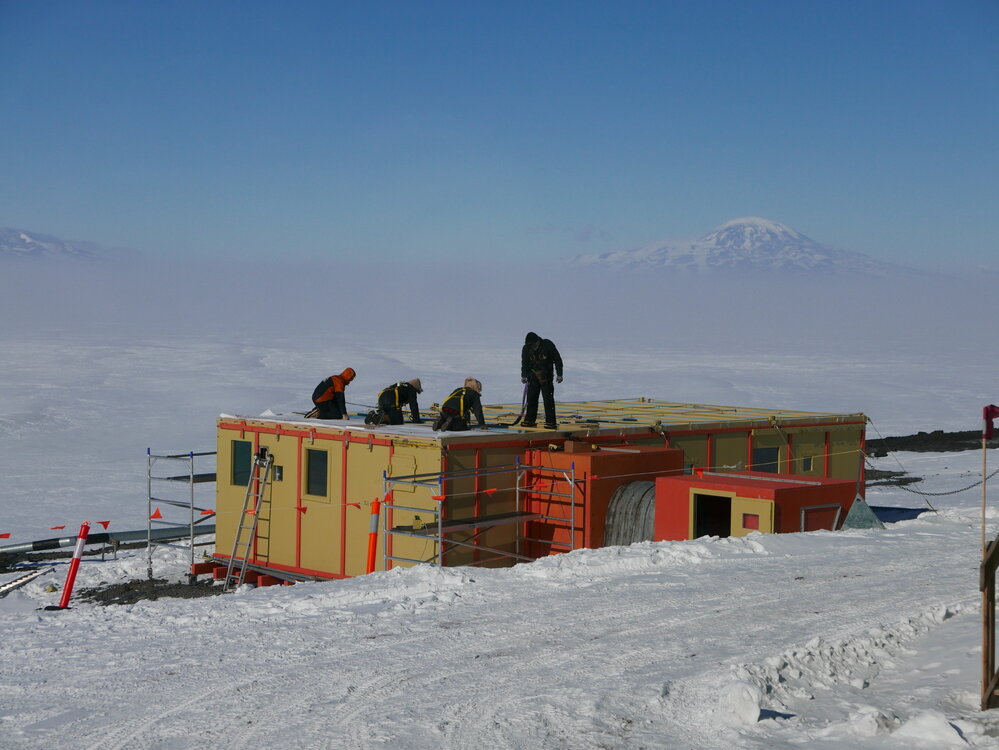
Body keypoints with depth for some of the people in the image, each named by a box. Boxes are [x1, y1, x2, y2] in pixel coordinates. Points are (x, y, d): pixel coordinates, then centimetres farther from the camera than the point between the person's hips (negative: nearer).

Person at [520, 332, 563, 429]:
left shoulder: (547, 345, -13)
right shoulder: (526, 349, -3)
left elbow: (557, 359, -6)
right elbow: (524, 362, 12)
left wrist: (559, 374, -7)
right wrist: (523, 375, 5)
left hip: (546, 377, -4)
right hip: (533, 377, 4)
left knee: (548, 399, -7)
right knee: (531, 399, 5)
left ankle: (550, 422, -4)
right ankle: (529, 420, 14)